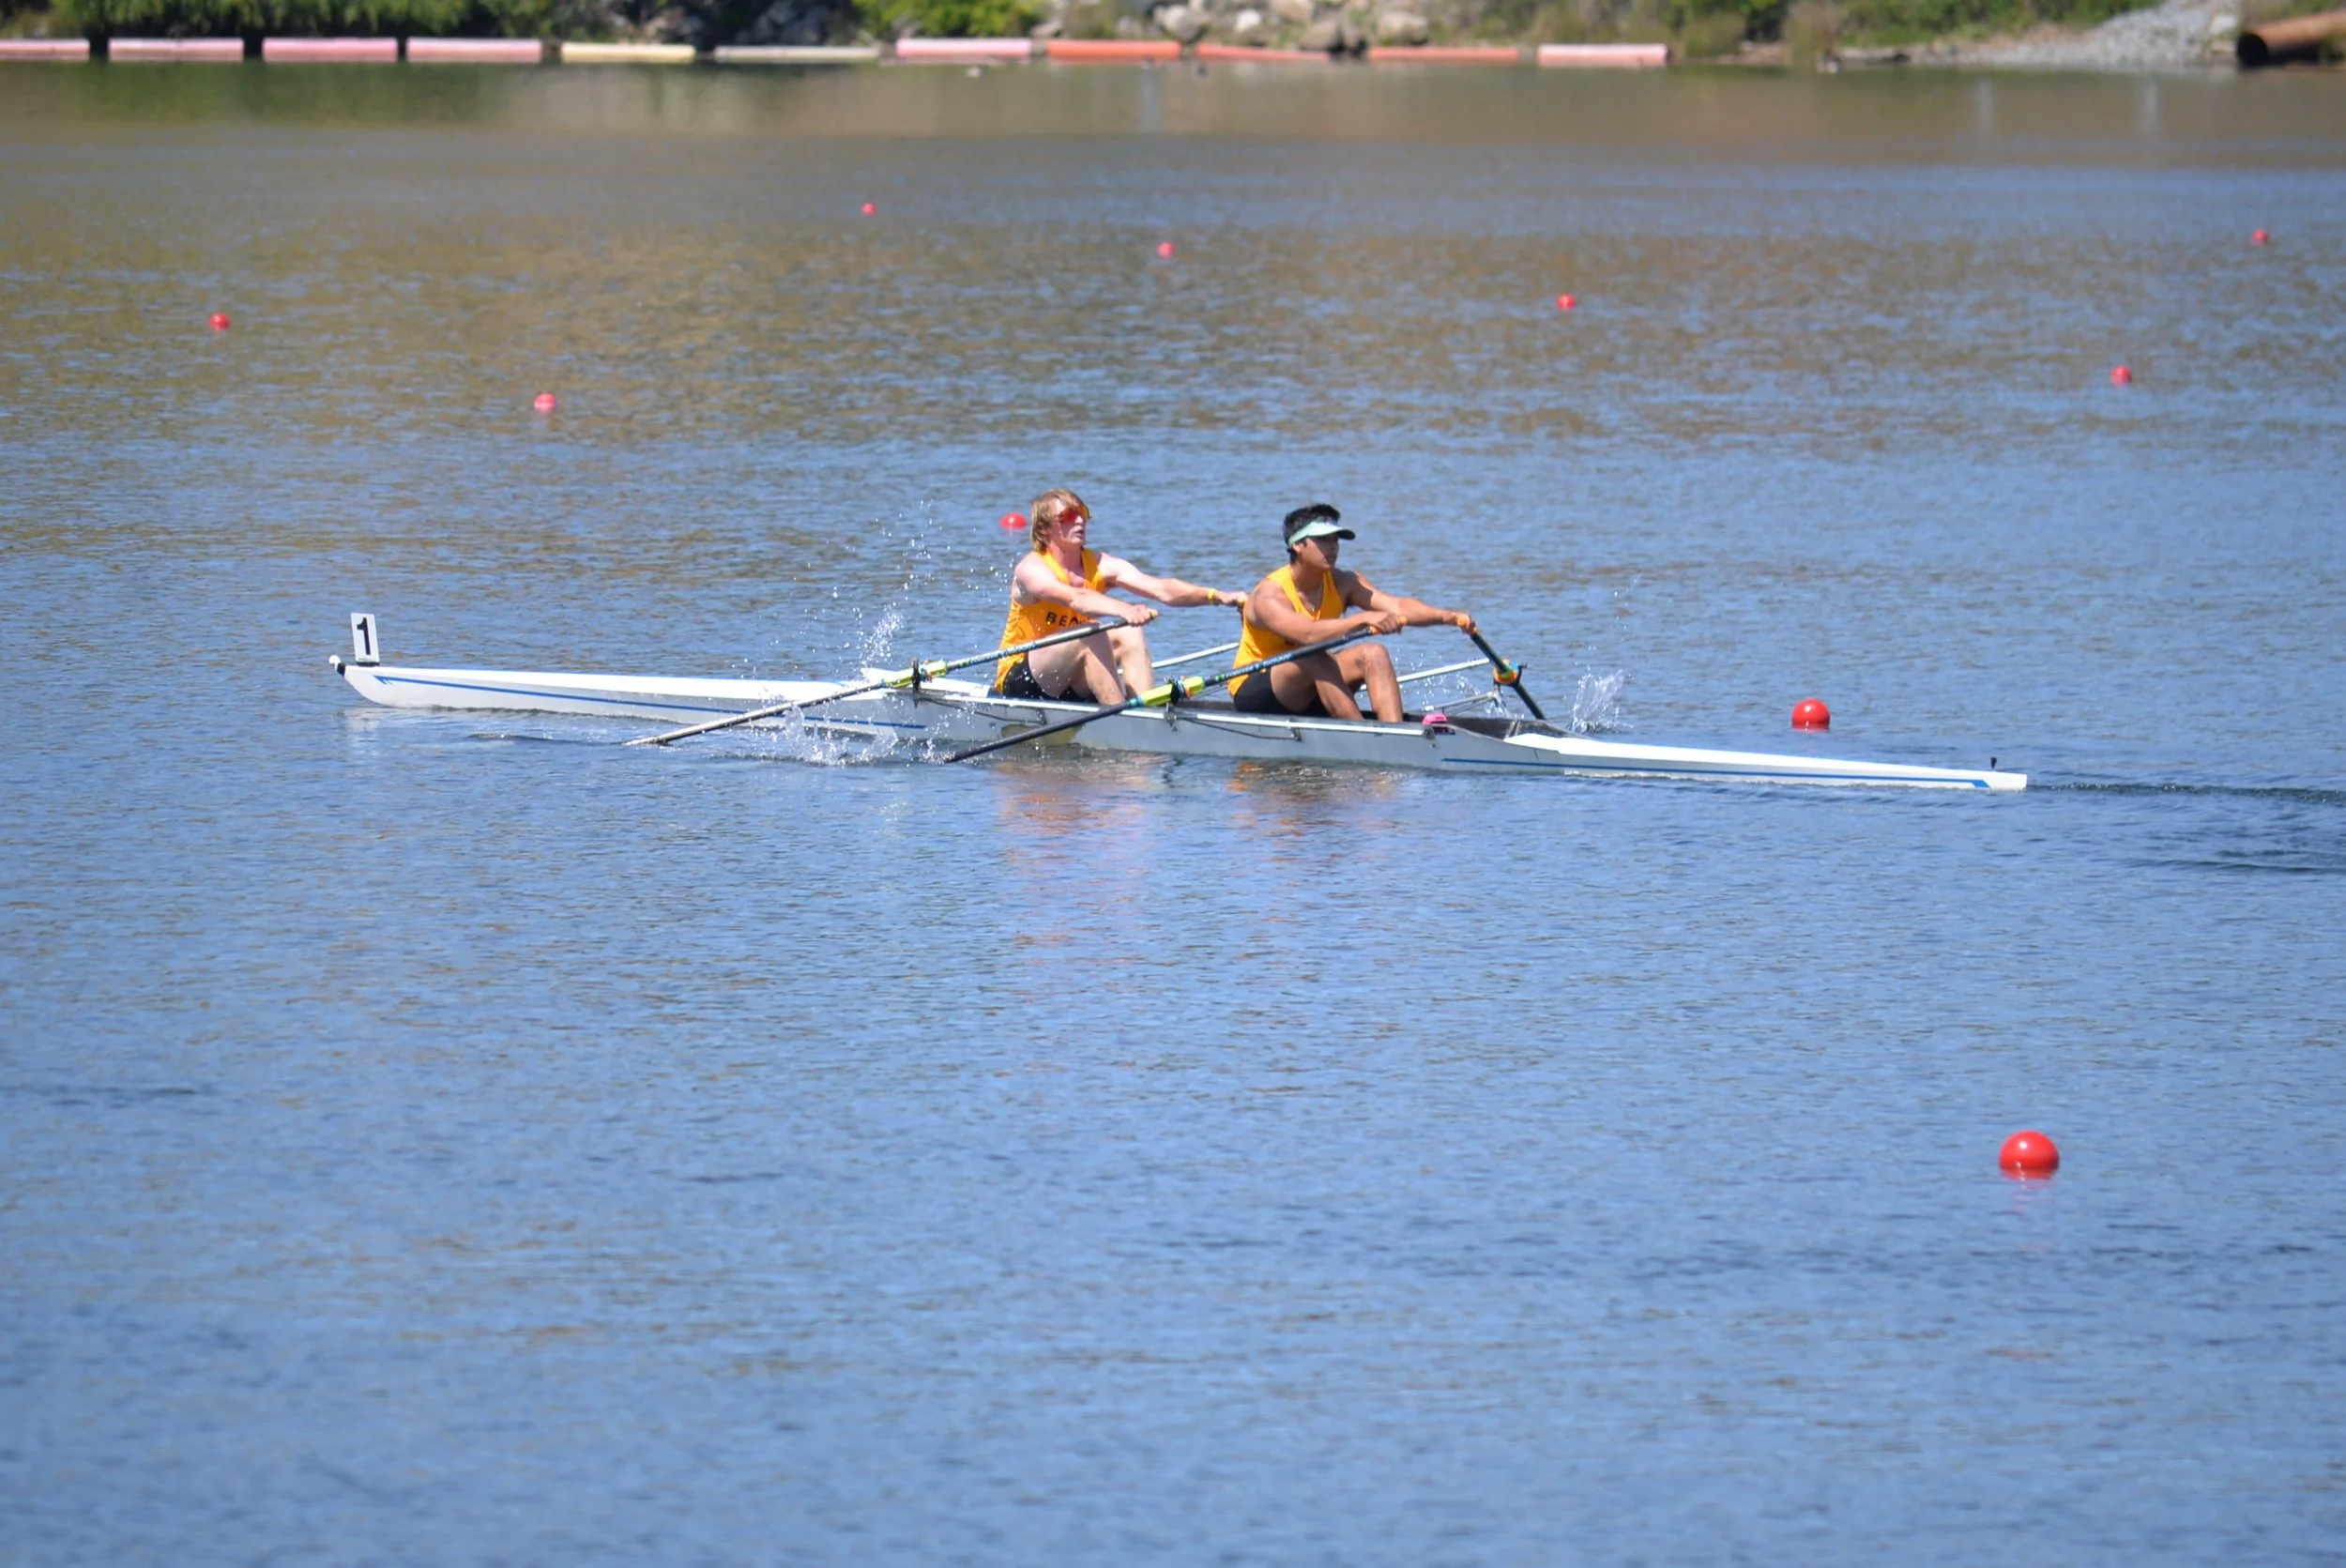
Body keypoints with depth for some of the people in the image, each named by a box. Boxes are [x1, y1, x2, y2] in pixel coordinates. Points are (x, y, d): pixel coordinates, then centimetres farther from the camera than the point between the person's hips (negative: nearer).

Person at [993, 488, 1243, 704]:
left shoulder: (1101, 566, 0)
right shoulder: (1031, 569, -15)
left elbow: (1161, 589, -14)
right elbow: (1075, 599, -37)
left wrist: (1216, 596, -30)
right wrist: (1125, 610, -54)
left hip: (1071, 686, 6)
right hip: (1020, 680, -6)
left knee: (1129, 635, -17)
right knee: (1091, 634, -29)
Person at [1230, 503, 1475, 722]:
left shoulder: (1343, 584, -4)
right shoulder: (1269, 596, -23)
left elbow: (1397, 606, -19)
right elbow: (1308, 634, -43)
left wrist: (1446, 616, -37)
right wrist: (1364, 619, -55)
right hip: (1255, 696, -6)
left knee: (1373, 654, -17)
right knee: (1315, 660, -34)